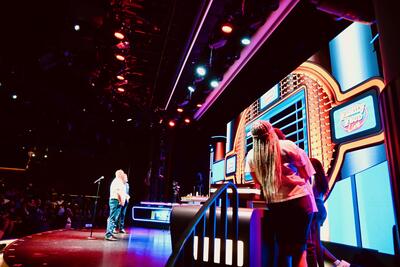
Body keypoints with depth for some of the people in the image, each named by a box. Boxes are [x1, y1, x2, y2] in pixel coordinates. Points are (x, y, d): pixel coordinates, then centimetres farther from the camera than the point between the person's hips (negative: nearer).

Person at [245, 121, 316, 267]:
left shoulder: (251, 155, 1)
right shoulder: (287, 145, -5)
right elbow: (306, 172, 4)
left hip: (274, 205, 2)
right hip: (299, 201, -2)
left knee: (284, 249, 15)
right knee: (299, 249, 8)